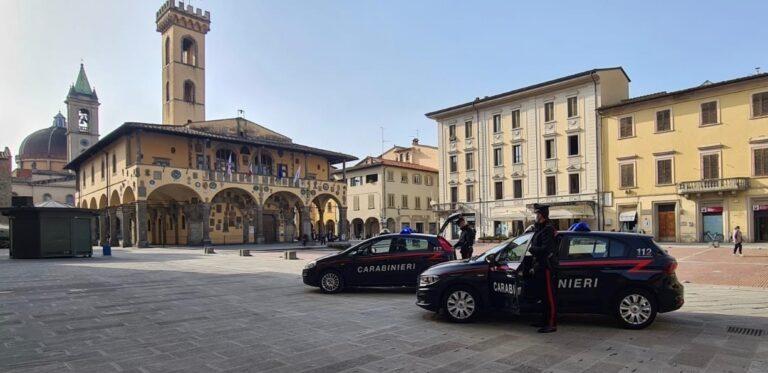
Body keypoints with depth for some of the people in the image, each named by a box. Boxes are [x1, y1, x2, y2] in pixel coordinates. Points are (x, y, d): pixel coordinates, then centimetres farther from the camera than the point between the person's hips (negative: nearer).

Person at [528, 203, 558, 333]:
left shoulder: (548, 229, -15)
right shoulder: (539, 229, 15)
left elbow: (546, 249, -24)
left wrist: (532, 249, -9)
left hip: (547, 268, -10)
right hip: (540, 267, 10)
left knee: (549, 296, -4)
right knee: (543, 296, 17)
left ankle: (552, 324, 1)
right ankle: (545, 321, 27)